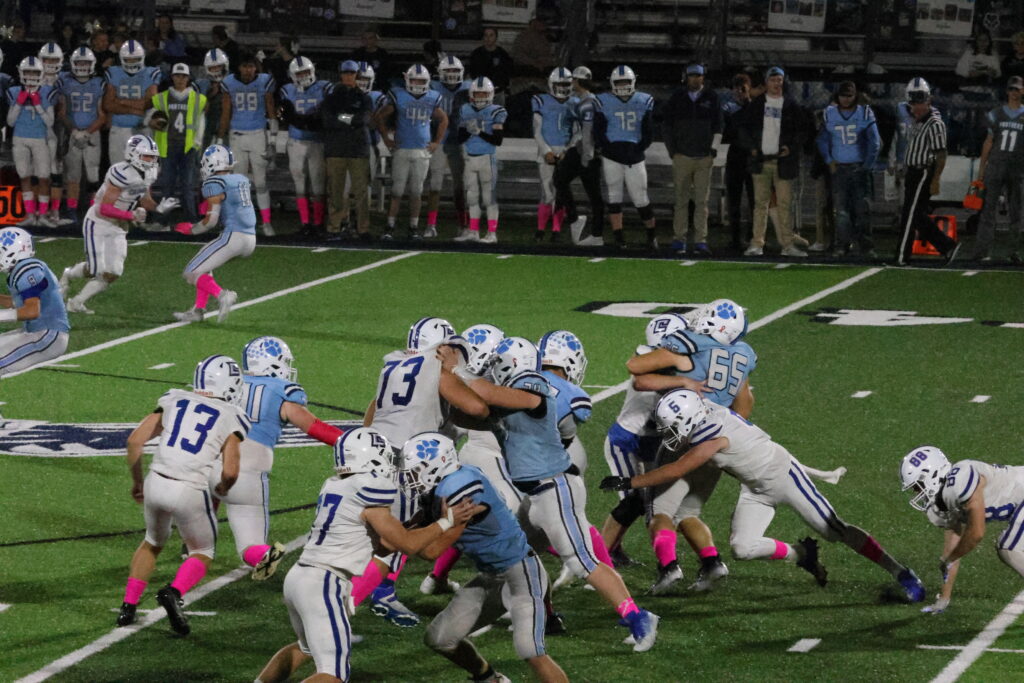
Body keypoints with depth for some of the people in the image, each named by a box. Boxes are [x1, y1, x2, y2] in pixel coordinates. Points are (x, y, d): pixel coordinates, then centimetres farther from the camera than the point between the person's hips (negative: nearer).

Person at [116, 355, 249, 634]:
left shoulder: (174, 401, 12)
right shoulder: (230, 417, 2)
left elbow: (135, 440, 8)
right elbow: (230, 471, -6)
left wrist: (137, 481, 22)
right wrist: (223, 490, 16)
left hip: (156, 483, 4)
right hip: (189, 493, -4)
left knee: (153, 542, 31)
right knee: (202, 554, 18)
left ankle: (129, 604, 22)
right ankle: (174, 592, -11)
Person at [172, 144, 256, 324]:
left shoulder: (215, 184, -8)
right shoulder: (242, 180, 15)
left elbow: (211, 220, -11)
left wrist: (191, 229, 6)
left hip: (233, 237, -8)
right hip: (250, 240, 8)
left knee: (191, 273, -1)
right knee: (204, 266, 27)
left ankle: (222, 295, -21)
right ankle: (198, 310, 23)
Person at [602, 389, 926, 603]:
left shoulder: (714, 436, -33)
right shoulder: (701, 412, -11)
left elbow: (675, 471, -29)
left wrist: (630, 482, -23)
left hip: (784, 476, -8)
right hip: (757, 490, 8)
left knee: (836, 531, -3)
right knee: (742, 547, -10)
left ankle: (900, 573, 8)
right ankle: (801, 555, 13)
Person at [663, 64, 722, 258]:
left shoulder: (711, 98, 6)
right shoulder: (677, 98, 5)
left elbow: (717, 126, 9)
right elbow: (668, 125, 8)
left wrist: (712, 151, 1)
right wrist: (672, 152, 2)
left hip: (704, 157, 0)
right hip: (682, 156, 0)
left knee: (702, 201, -3)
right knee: (681, 200, 2)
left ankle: (701, 241, -3)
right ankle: (679, 240, 6)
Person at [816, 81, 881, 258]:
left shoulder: (865, 113, 1)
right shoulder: (829, 113, 6)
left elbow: (874, 142, 2)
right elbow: (823, 140, 15)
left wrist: (868, 165, -3)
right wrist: (829, 161, 4)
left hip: (860, 167, -1)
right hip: (839, 168, 1)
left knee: (862, 208, -5)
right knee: (841, 208, -4)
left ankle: (866, 246, -2)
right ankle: (842, 244, 0)